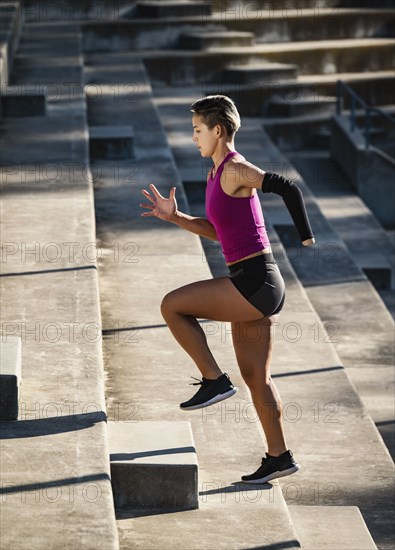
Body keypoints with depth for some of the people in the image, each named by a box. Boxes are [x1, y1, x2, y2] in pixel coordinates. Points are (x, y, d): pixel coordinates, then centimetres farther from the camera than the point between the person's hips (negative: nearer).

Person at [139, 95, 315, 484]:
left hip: (255, 283, -10)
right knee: (255, 377, 13)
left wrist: (306, 239, -15)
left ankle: (214, 380, 1)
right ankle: (279, 457, 20)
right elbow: (218, 232, 24)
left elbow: (288, 188, -23)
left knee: (172, 305, -6)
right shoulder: (216, 174, 16)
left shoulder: (235, 170, -13)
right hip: (252, 287, 10)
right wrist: (174, 217, 17)